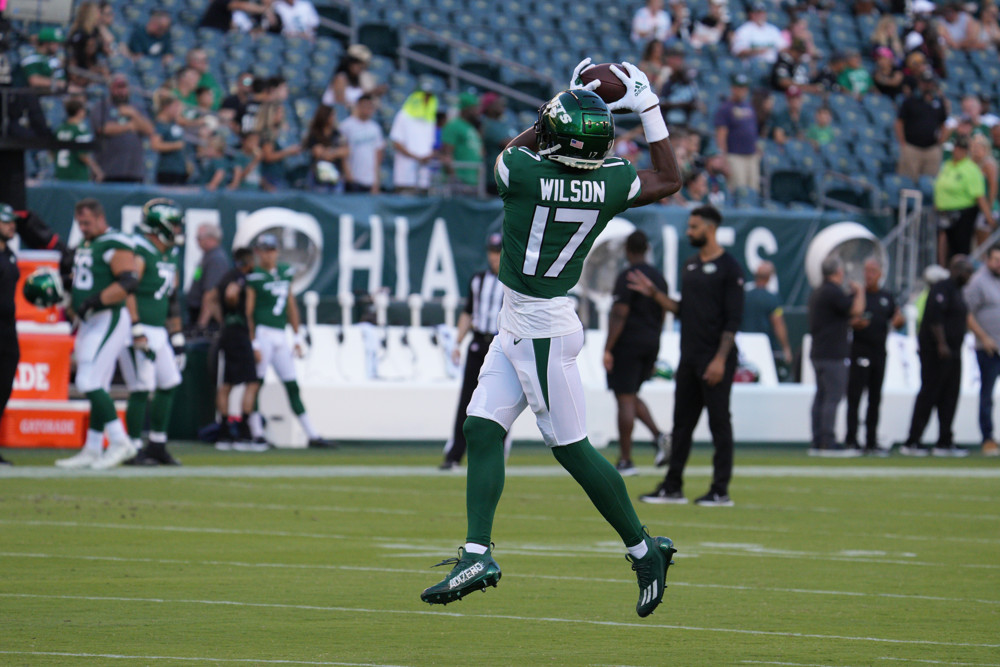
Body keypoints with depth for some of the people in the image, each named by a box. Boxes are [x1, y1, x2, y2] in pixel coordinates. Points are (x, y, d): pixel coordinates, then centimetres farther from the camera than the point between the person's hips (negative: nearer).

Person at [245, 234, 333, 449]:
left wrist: (298, 336, 17)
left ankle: (312, 435, 8)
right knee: (257, 382, -5)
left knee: (292, 387, 8)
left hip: (281, 336, 7)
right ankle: (257, 434, -4)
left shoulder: (285, 272, 15)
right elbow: (248, 312, -7)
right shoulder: (254, 277, -4)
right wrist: (253, 344, -13)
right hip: (262, 333, -7)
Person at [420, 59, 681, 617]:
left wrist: (563, 102, 11)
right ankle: (478, 555, 6)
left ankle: (645, 549, 8)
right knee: (483, 430, 8)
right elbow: (670, 180, 15)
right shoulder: (612, 183, -5)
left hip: (541, 329, -8)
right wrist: (648, 107, 13)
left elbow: (514, 150, 5)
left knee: (573, 448, 0)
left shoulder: (524, 170, -21)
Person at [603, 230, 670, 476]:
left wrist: (607, 349, -16)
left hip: (627, 344, -8)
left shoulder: (627, 277, -12)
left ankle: (625, 462, -3)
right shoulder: (659, 278, 11)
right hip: (651, 344, 8)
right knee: (631, 396, 20)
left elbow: (619, 315, -18)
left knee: (625, 399, -4)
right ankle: (658, 435, -2)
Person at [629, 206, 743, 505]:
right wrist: (654, 293, 9)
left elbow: (733, 319, -13)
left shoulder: (728, 267, -8)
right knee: (682, 422, 9)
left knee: (719, 422, -4)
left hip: (715, 359, -8)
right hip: (689, 357, 8)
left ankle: (721, 490, -1)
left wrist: (720, 359, -19)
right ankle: (672, 488, 14)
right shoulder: (690, 265, 16)